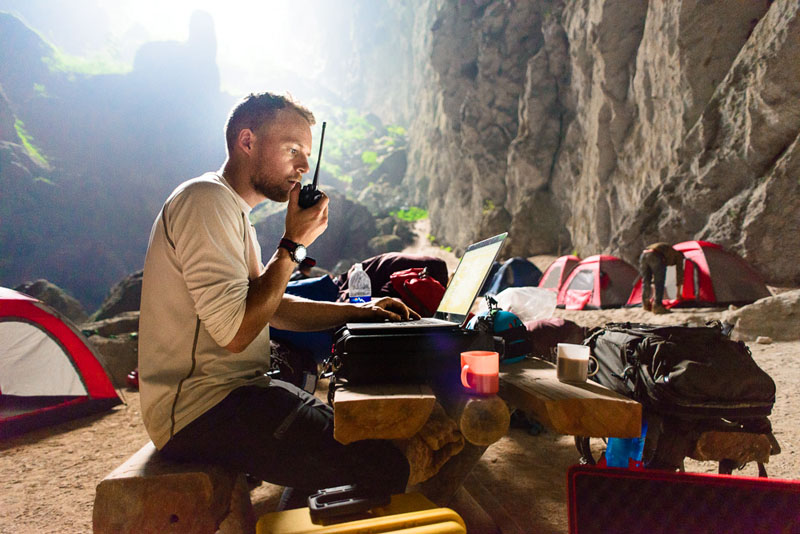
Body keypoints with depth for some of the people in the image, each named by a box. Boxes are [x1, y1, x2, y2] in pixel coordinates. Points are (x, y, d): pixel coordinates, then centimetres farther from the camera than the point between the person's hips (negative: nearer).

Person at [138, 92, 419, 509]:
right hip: (200, 411, -11)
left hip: (225, 392, 11)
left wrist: (357, 311, 13)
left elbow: (268, 308, 22)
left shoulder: (230, 209, 19)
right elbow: (234, 330, -23)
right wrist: (294, 244, -14)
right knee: (386, 467, -19)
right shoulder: (206, 200, -15)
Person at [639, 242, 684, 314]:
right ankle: (657, 306, -4)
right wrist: (678, 293, 32)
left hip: (643, 255, 6)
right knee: (659, 283, 1)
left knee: (646, 281, 17)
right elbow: (679, 273, 26)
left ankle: (645, 304, 21)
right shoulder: (678, 255, 28)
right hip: (655, 257, -6)